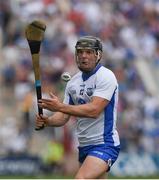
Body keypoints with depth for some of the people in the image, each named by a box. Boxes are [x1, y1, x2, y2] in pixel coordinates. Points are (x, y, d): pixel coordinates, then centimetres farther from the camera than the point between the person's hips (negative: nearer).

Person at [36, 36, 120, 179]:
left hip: (104, 145, -8)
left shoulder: (105, 76, -12)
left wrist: (60, 106, -26)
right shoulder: (73, 82, 11)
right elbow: (64, 116, 11)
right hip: (84, 146, 8)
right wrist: (47, 121, -11)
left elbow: (94, 110, -23)